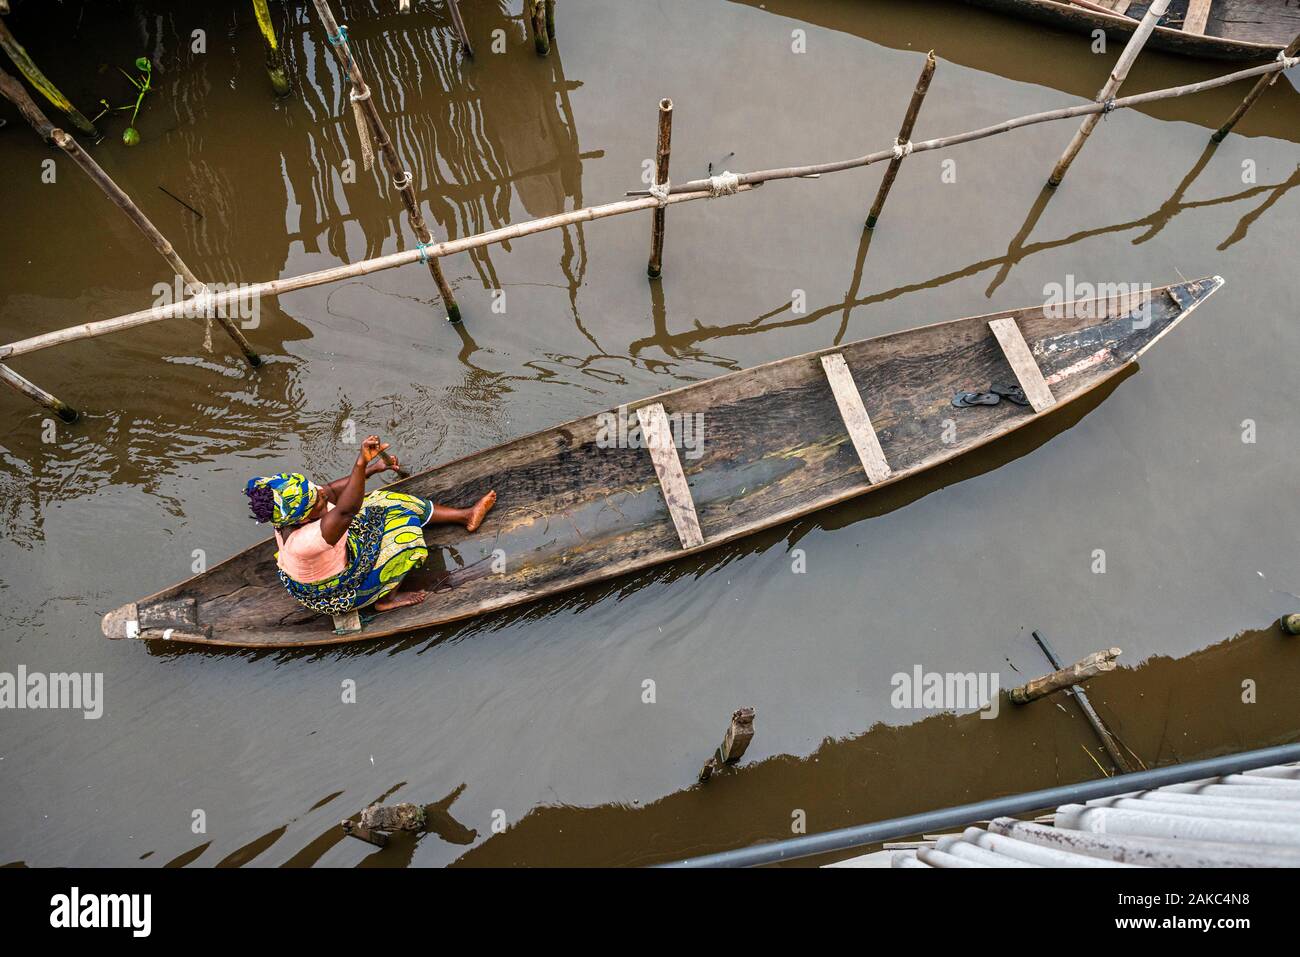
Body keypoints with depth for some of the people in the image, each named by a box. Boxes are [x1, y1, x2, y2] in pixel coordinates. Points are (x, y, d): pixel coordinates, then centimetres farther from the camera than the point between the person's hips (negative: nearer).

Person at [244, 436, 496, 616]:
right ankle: (386, 598, 6)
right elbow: (346, 510, -55)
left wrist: (372, 469, -11)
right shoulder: (303, 542, -44)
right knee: (403, 531, -13)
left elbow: (332, 491, -3)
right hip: (336, 595, -8)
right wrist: (361, 463, -63)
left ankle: (465, 515, 19)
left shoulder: (290, 513, -19)